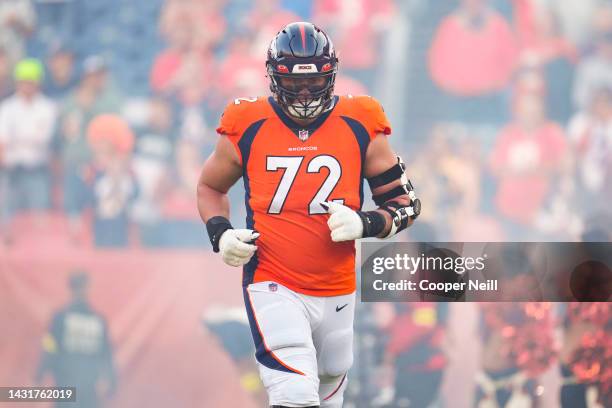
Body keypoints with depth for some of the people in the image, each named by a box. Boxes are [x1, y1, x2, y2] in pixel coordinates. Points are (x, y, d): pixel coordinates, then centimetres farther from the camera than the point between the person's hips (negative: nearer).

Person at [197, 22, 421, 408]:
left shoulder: (360, 128, -2)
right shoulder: (248, 128, -3)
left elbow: (405, 202, 4)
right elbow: (210, 187, 14)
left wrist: (364, 223, -16)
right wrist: (221, 234, -6)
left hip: (337, 292, 3)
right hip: (273, 287, -3)